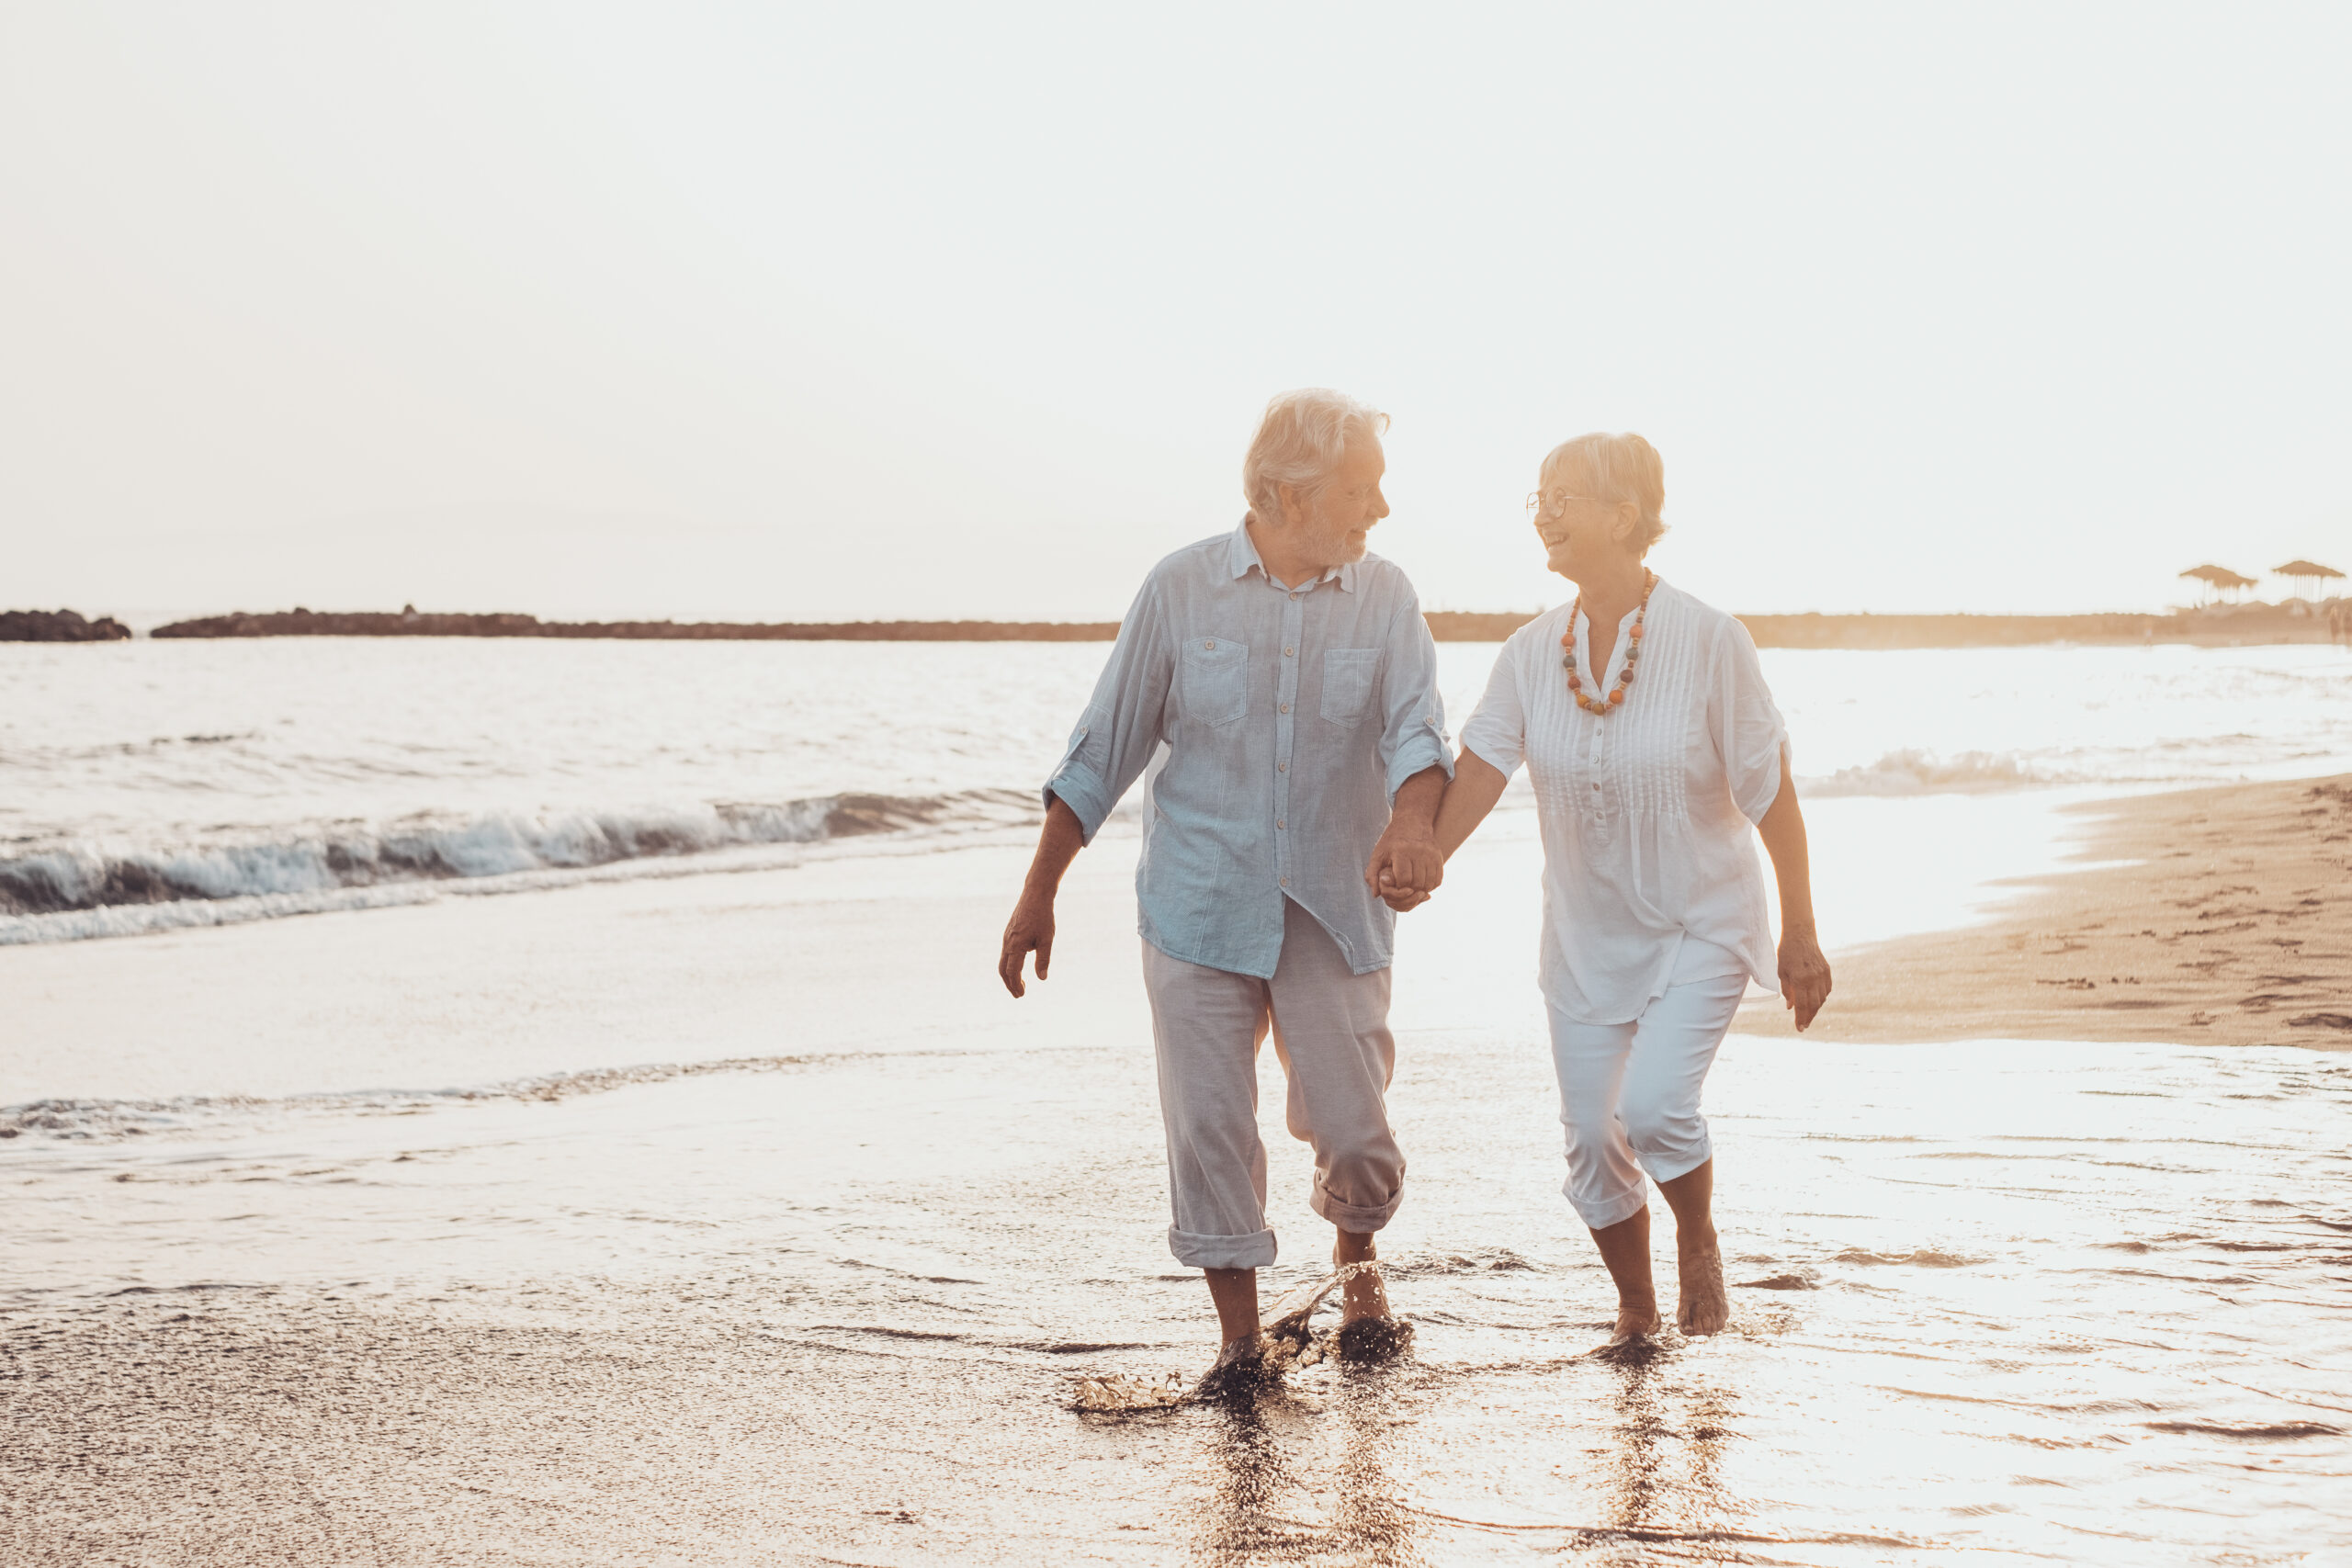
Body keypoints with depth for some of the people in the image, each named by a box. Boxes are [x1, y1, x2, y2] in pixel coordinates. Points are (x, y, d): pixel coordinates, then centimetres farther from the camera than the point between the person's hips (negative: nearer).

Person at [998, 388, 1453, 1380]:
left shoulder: (1384, 600, 0)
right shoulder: (1182, 590, -3)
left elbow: (1416, 730, -13)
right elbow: (1104, 748, 2)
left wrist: (1413, 820, -36)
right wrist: (1038, 895, 2)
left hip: (1332, 912, 1)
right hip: (1199, 908, -1)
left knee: (1351, 1126, -2)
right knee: (1209, 1124, -3)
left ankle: (1356, 1259, 31)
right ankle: (1240, 1337, 10)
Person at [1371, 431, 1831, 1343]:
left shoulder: (1709, 644, -15)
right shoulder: (1531, 654, -4)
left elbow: (1769, 794, -10)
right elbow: (1482, 764, -15)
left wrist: (1801, 934, -7)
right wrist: (1421, 861, -34)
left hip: (1700, 928, -4)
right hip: (1587, 937, 4)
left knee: (1652, 1107, -22)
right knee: (1592, 1140, 5)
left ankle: (1700, 1242, 10)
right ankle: (1635, 1313, 28)